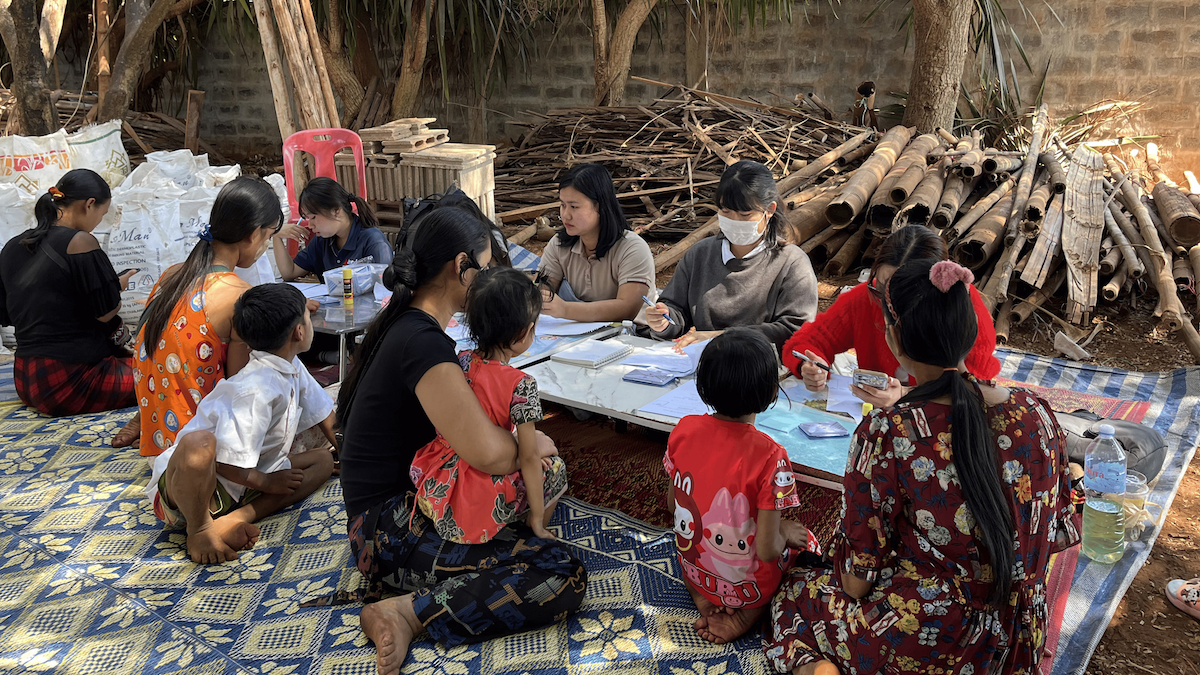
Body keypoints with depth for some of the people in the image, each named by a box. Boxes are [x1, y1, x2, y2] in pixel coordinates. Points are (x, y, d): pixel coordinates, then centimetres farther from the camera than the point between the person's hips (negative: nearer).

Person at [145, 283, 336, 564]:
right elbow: (223, 461, -28)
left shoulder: (292, 369, 4)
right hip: (182, 485, -10)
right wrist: (265, 482, -13)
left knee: (323, 460, 3)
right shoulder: (259, 389, -26)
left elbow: (325, 415, 19)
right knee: (199, 443, -42)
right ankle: (200, 528, -15)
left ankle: (234, 520, -12)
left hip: (237, 484, 10)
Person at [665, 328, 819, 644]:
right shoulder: (770, 456, -29)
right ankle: (748, 614, 4)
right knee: (807, 542, 22)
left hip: (692, 570, 4)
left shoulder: (684, 429, -15)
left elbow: (672, 506, -1)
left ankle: (703, 599, 10)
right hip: (746, 586, -4)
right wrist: (784, 530, -3)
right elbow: (767, 550, -24)